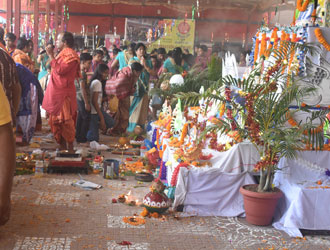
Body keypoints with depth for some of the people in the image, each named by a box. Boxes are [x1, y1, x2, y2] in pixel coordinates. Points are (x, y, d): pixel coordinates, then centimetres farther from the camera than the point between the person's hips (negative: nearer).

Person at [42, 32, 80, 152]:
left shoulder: (70, 55, -13)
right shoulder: (63, 53, 18)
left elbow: (60, 70, -23)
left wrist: (51, 55, -18)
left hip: (63, 93, -10)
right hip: (56, 92, 10)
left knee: (65, 121, -7)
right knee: (56, 120, 12)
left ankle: (70, 147, 1)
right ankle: (62, 146, 20)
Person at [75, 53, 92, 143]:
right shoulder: (82, 73, -18)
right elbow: (82, 89, -21)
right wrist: (86, 103, -20)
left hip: (78, 98, 10)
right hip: (83, 98, -9)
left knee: (80, 117, 17)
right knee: (86, 118, -2)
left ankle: (78, 135, 26)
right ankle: (82, 138, 1)